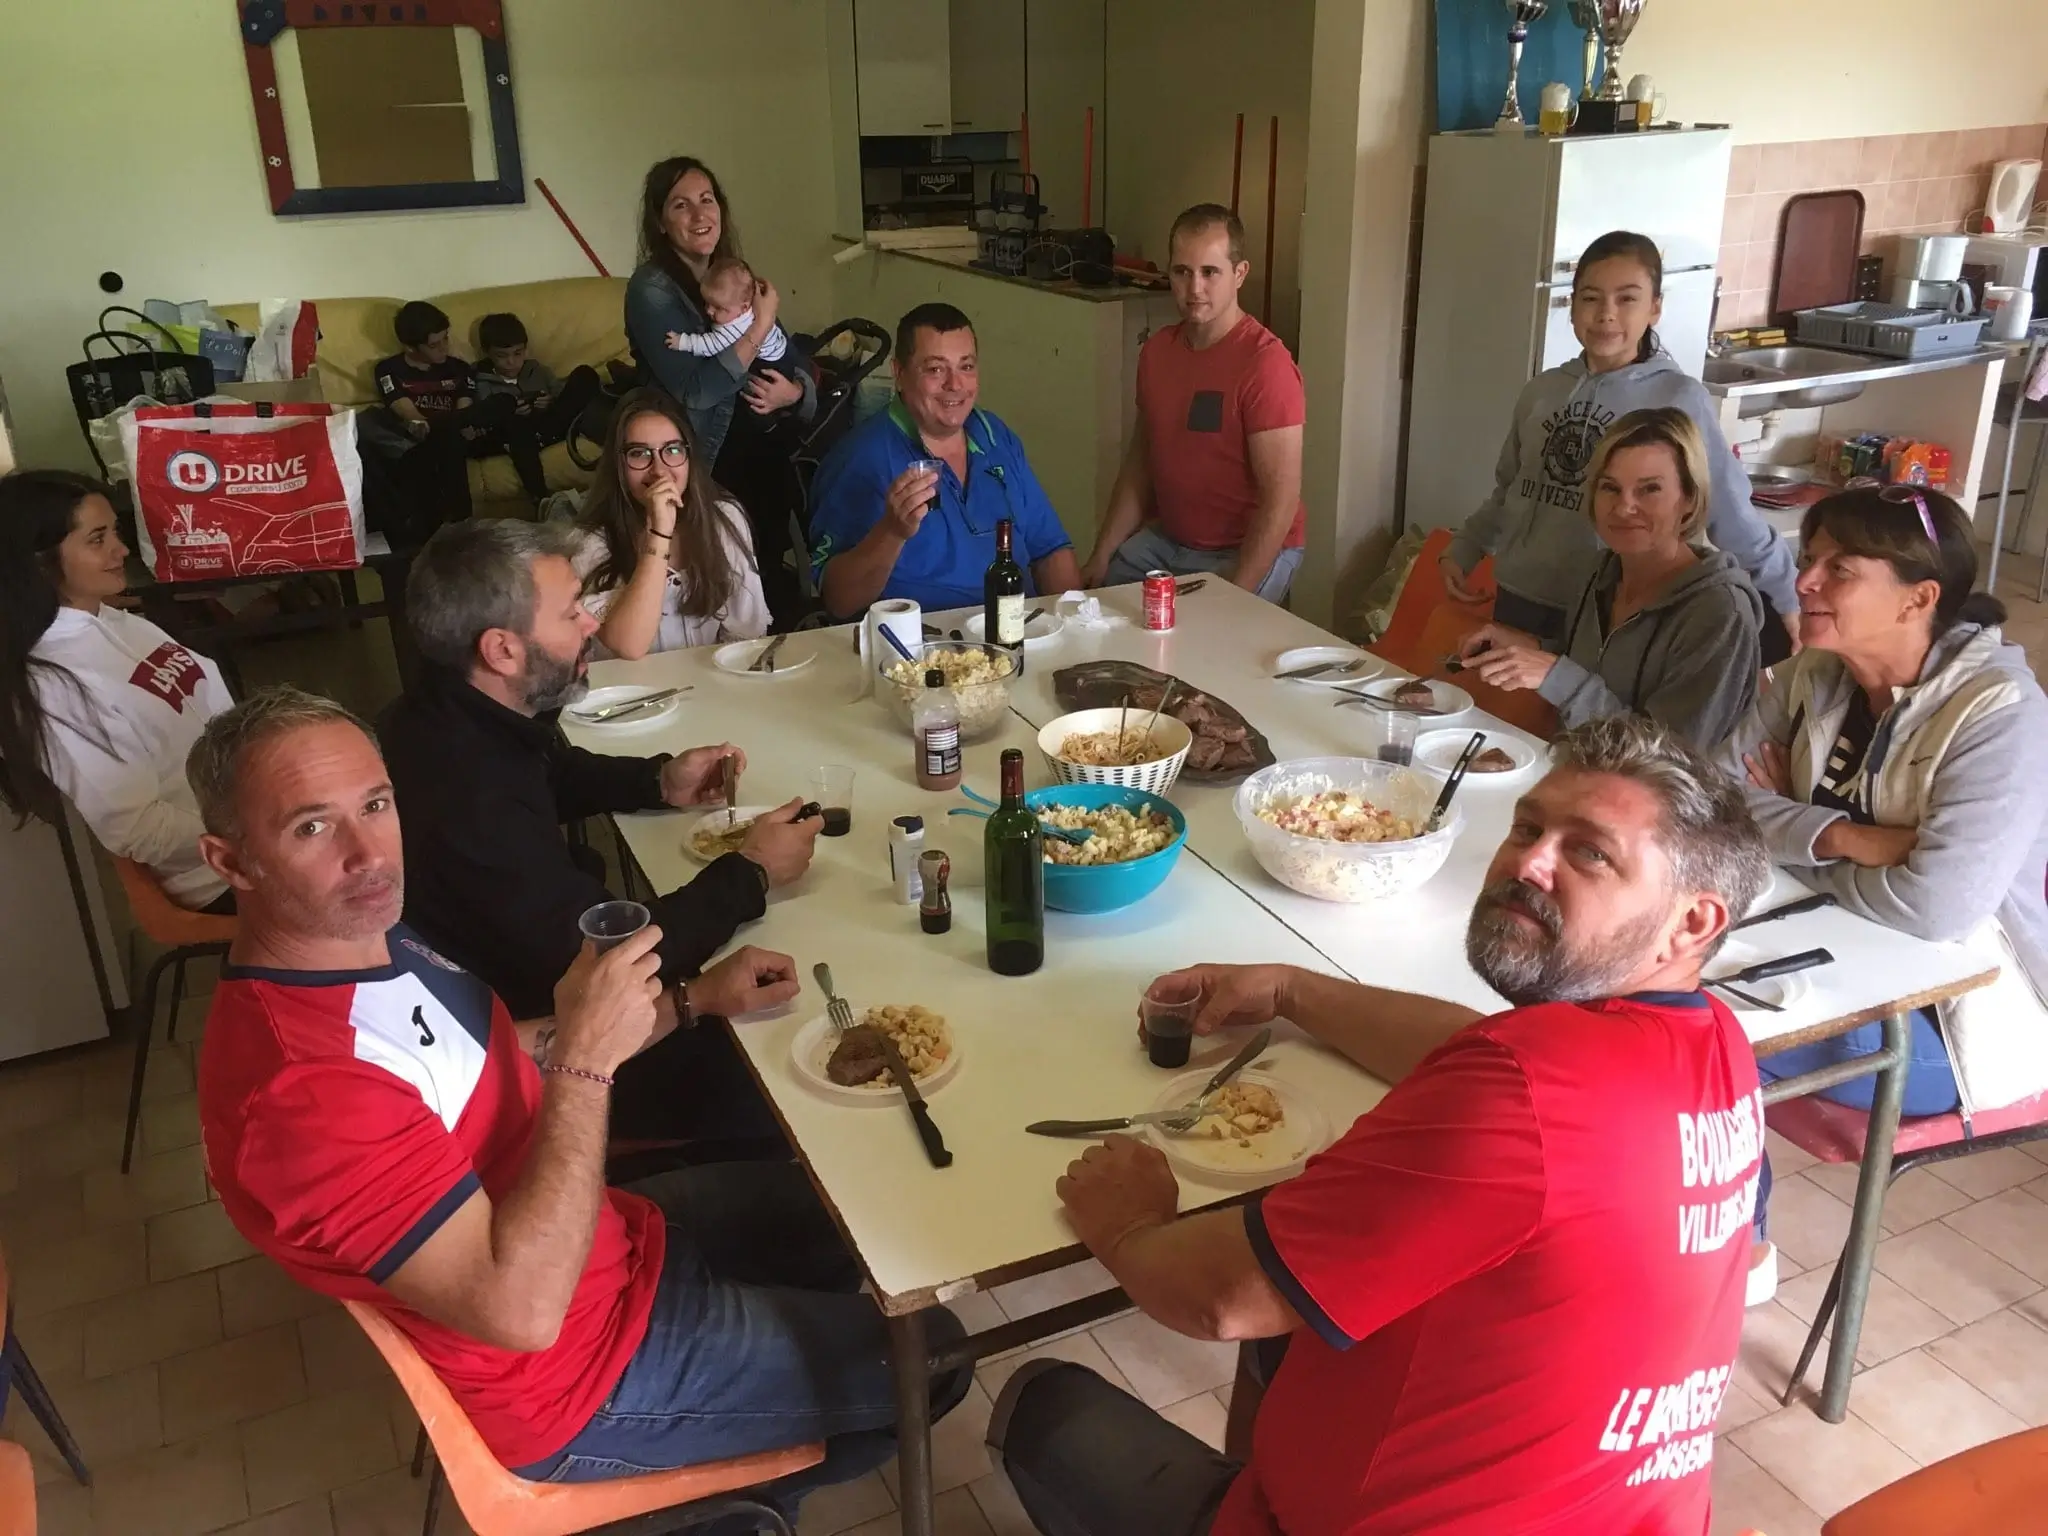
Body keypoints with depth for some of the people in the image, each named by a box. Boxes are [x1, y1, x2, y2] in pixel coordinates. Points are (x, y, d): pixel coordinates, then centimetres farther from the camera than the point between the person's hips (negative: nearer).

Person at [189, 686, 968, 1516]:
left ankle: (735, 1471, 33)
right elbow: (522, 1307, -36)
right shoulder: (298, 1088, -36)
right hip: (583, 1366, -8)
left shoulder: (368, 938, -6)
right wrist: (587, 1058, -34)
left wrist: (695, 1002, 2)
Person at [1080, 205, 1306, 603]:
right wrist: (1101, 556, 3)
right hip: (1166, 540, 7)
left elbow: (1281, 499, -21)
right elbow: (1139, 464, 11)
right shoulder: (1157, 350, 4)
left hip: (1251, 553, -7)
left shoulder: (1265, 364, -19)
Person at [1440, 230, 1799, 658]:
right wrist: (1462, 551, 10)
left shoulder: (1679, 399, -9)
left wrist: (1785, 595, -2)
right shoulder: (1542, 390, 4)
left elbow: (1729, 510, -5)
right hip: (1519, 602, 5)